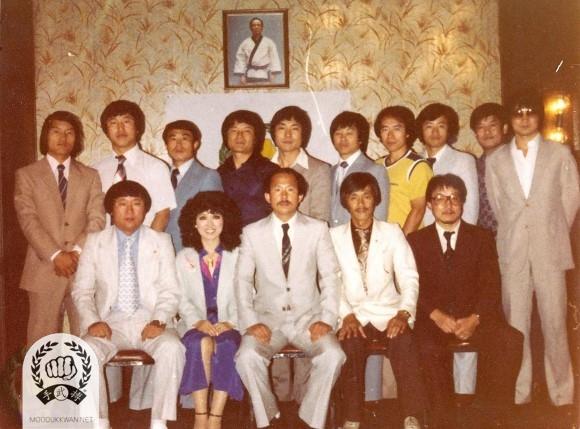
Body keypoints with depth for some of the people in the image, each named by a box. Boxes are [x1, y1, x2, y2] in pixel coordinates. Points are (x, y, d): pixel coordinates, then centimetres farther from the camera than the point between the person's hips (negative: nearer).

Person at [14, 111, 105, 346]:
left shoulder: (90, 176, 13)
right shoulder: (26, 175, 8)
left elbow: (97, 219, 4)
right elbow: (28, 220, -3)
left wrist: (76, 251, -12)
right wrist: (55, 255, -14)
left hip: (83, 266, 1)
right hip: (44, 268, -1)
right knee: (43, 337, 2)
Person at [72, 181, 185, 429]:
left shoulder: (161, 242, 9)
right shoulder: (95, 242, 11)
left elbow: (170, 291, 4)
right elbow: (82, 290, 8)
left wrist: (159, 320, -15)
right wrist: (92, 321, -11)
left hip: (148, 322, -1)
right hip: (111, 321, 1)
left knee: (172, 348, -32)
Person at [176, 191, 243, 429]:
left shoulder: (237, 256, 12)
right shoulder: (184, 258, 15)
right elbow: (182, 300, 8)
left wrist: (230, 322, -13)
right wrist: (199, 321, -11)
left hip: (228, 324, 0)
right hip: (195, 325, 1)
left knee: (226, 346, -34)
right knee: (202, 343, -34)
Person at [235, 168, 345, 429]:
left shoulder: (318, 229, 4)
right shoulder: (252, 233, 5)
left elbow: (330, 277, 2)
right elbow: (242, 280, 3)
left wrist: (327, 319, -10)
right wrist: (250, 321, -10)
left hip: (308, 318, 0)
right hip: (267, 318, 0)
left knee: (333, 356, -27)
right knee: (247, 356, -28)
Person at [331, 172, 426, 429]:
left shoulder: (392, 232, 11)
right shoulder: (334, 236, 10)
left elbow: (409, 277, 4)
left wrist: (404, 312, -12)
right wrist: (347, 315, -14)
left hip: (387, 313, 0)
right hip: (352, 315, 0)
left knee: (404, 343, -30)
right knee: (350, 346, -32)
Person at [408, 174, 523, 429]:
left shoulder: (482, 238, 13)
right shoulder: (416, 241, 11)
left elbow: (491, 286, 2)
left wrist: (475, 318, -16)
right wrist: (436, 315, -16)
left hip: (474, 318, 1)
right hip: (433, 319, -1)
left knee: (511, 340, -27)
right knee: (430, 348, -34)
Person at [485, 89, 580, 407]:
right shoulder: (496, 160, 8)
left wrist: (553, 233, 9)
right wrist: (512, 234, 11)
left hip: (549, 249, -1)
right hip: (512, 250, 1)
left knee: (554, 323, 0)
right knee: (515, 325, 4)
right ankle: (519, 393, 12)